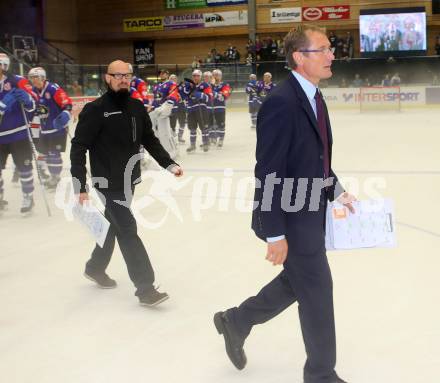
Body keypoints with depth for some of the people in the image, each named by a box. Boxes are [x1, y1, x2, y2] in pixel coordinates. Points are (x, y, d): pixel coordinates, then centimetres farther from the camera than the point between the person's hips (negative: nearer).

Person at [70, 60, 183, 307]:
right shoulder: (95, 110, -14)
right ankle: (145, 288, -5)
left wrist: (169, 164, 3)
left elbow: (150, 141, 14)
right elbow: (78, 148, -14)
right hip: (109, 182, -7)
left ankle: (95, 268, 42)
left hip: (129, 179, 7)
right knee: (128, 230, -9)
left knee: (114, 224, 20)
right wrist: (80, 186, -18)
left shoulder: (137, 108, 5)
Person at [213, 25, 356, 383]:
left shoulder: (314, 97, 7)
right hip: (290, 218, -9)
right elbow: (269, 174, -24)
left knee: (297, 282, 23)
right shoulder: (281, 102, -23)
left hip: (310, 212, 9)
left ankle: (236, 321, 41)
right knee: (317, 290, 6)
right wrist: (275, 234, -22)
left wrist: (338, 191, 8)